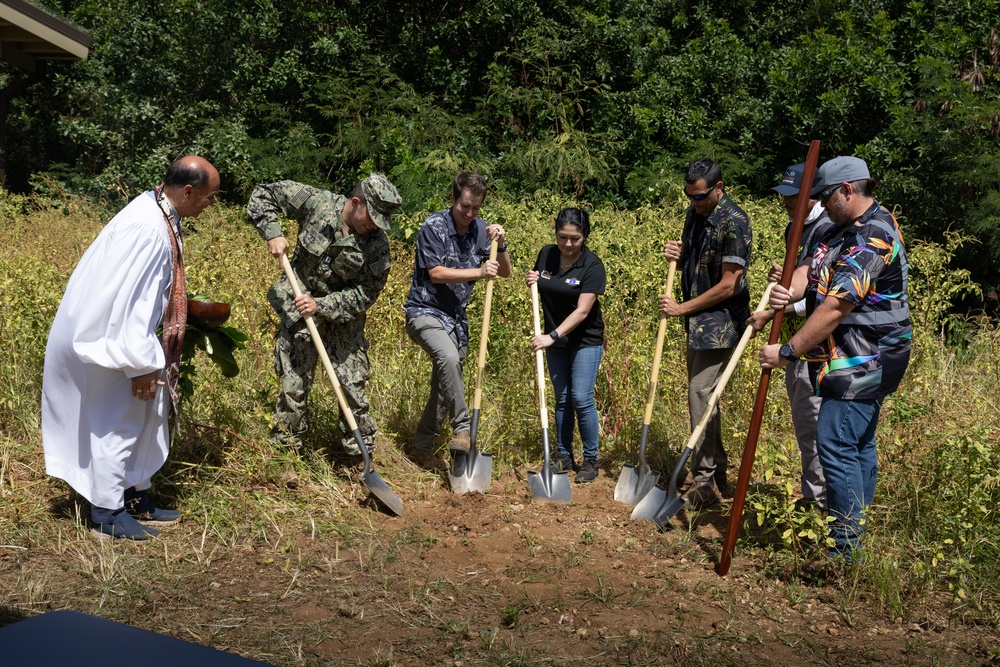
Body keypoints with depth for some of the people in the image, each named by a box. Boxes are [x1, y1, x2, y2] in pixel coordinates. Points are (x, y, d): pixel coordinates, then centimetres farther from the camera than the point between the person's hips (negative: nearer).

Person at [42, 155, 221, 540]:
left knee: (142, 416, 16)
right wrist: (141, 364, -23)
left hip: (119, 331, 10)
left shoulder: (159, 214, 2)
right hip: (107, 337, -10)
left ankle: (136, 497, 29)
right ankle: (107, 514, 15)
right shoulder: (147, 229, -28)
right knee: (118, 422, 1)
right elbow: (129, 299, -28)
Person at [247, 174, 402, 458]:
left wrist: (321, 305, -22)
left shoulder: (377, 245, -15)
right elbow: (263, 194, -3)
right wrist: (273, 233, -16)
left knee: (353, 388, 0)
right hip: (299, 310, 0)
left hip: (344, 315, 0)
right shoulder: (316, 203, -14)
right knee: (293, 386, 3)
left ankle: (361, 454, 16)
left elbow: (365, 294, -13)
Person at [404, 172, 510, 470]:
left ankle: (422, 448, 24)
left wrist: (500, 244, -12)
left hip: (456, 317, 6)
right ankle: (463, 429, -25)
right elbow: (436, 273, -19)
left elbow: (504, 271, 6)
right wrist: (479, 272, -27)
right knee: (448, 358, -34)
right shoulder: (433, 226, -13)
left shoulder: (480, 229, 3)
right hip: (425, 311, -6)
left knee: (443, 389, 9)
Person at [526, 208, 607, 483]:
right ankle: (563, 456, 20)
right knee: (562, 399, 10)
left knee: (581, 399, -9)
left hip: (585, 341, -5)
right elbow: (539, 288, 17)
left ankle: (591, 461, 4)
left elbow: (582, 310, -23)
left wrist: (552, 336, -30)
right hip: (555, 340, 5)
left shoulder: (592, 266, -18)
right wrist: (531, 282, -7)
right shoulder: (546, 255, -2)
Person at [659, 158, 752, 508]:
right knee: (701, 391, 12)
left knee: (700, 392, -11)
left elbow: (728, 285, -19)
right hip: (699, 321, 9)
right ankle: (716, 472, 23)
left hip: (720, 321, -9)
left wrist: (682, 308, -14)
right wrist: (678, 256, -2)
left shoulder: (734, 222, -17)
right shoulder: (695, 213, 10)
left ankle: (704, 482, -4)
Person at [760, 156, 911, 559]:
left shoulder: (872, 238, -21)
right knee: (858, 444, 16)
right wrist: (787, 292, -21)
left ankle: (846, 549, -4)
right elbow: (811, 269, 2)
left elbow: (834, 309, -26)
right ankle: (860, 533, 28)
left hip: (862, 362, -11)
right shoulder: (848, 228, 13)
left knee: (836, 445, -11)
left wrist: (786, 352, -22)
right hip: (862, 361, 11)